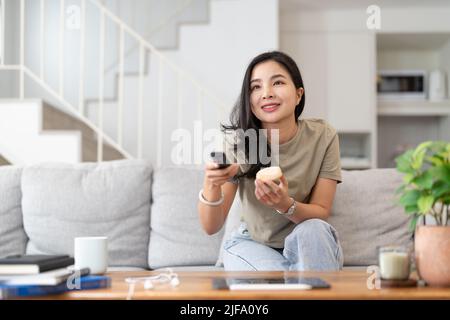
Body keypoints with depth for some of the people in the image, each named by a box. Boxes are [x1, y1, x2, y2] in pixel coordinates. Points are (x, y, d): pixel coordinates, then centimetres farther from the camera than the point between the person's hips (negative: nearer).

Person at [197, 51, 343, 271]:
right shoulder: (237, 142, -15)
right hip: (252, 244, -1)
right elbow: (211, 227, -16)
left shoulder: (322, 136, -15)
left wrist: (286, 205, -35)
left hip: (308, 244, 2)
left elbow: (321, 213, -12)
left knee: (312, 230, -31)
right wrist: (211, 186, -39)